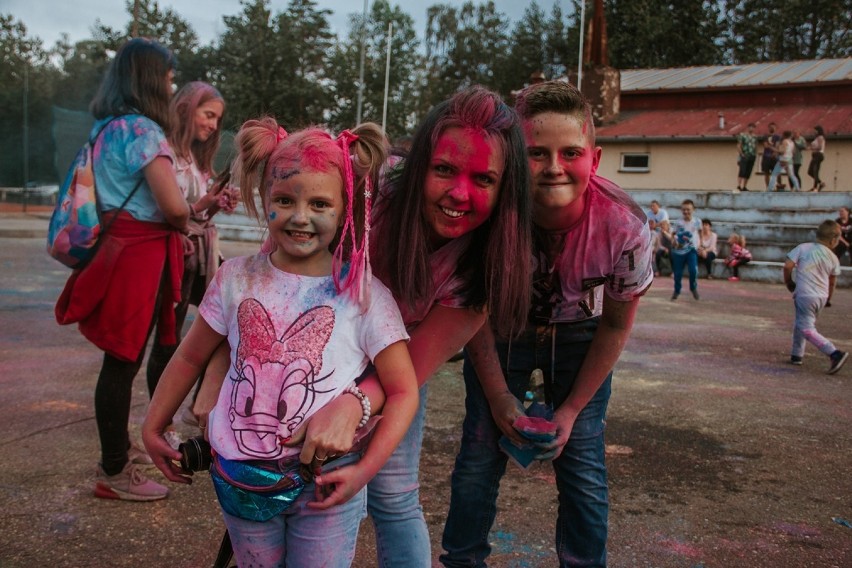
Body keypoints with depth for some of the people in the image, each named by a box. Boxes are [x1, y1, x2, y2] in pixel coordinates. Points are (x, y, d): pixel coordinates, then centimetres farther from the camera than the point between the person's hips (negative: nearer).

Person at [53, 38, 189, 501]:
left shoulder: (107, 127, 13)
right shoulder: (142, 129, -16)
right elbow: (174, 207, -22)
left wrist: (175, 225, 4)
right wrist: (184, 221, 0)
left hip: (118, 245, 9)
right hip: (139, 253, -9)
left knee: (123, 356, 19)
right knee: (123, 360, 0)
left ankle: (118, 448, 36)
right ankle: (114, 474, 12)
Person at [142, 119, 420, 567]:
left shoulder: (364, 295, -11)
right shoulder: (236, 280, -3)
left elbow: (403, 391, -9)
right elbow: (190, 357, 10)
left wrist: (364, 470, -16)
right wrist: (153, 428, 14)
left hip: (326, 483, -2)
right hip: (240, 476, 3)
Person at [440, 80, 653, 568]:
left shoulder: (626, 226, -28)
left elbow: (617, 324, -10)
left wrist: (572, 410, -7)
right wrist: (499, 397, -9)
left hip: (579, 336, 1)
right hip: (500, 331, 0)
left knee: (582, 464, -2)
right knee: (480, 454, 0)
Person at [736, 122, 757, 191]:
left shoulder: (755, 137, 16)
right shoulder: (742, 135, -2)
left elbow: (756, 146, 23)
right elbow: (738, 146, -6)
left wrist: (755, 154, 10)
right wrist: (741, 154, -14)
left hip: (752, 157, 6)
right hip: (744, 156, -6)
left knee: (748, 173, 4)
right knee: (742, 171, -15)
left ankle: (744, 187, 8)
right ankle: (738, 186, -18)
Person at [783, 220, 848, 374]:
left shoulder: (803, 248, -8)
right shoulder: (833, 258, 2)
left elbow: (788, 265, -12)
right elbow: (832, 282, 11)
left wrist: (789, 282, 6)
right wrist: (828, 299, 28)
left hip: (805, 295, -5)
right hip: (821, 297, 5)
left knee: (807, 329, -6)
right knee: (800, 324, 22)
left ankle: (835, 353, -18)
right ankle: (797, 355, 28)